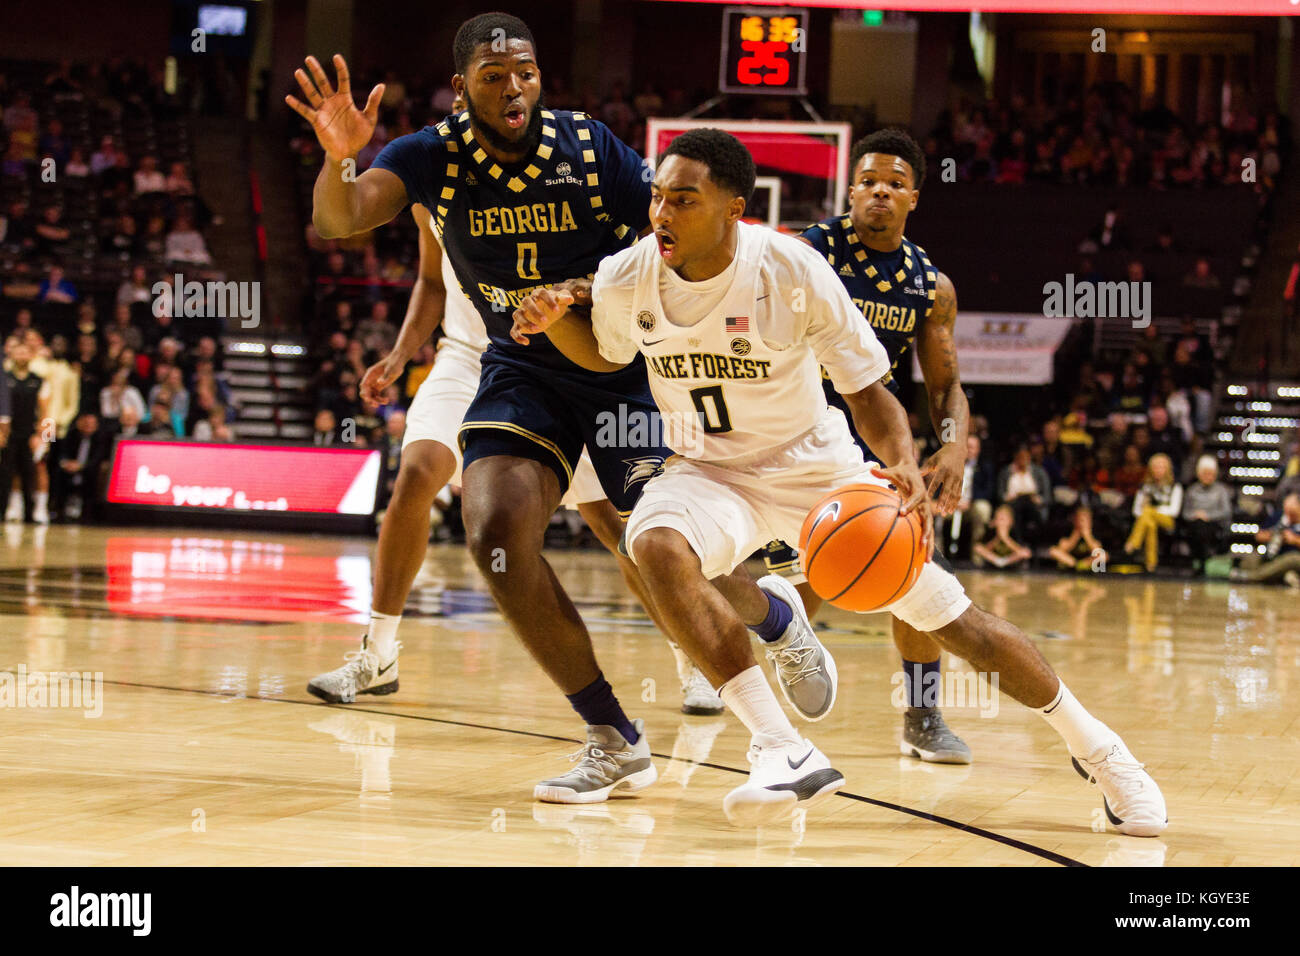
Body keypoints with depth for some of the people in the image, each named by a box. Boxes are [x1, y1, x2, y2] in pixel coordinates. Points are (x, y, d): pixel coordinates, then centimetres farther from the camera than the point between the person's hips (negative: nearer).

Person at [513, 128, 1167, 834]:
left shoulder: (795, 272, -23)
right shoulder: (625, 279, -15)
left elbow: (868, 392, -14)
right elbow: (605, 354, 9)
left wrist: (904, 466, -34)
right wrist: (552, 318, -13)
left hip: (816, 465, -2)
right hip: (711, 471, 2)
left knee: (958, 623, -2)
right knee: (657, 546, -34)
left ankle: (1095, 747, 23)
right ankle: (782, 751, -30)